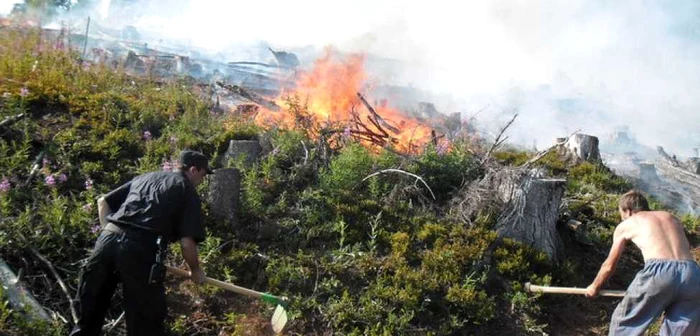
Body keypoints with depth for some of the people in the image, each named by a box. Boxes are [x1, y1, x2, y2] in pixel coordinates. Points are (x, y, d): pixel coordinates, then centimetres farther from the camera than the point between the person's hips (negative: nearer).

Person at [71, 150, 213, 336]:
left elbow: (103, 201, 25)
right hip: (140, 250, -6)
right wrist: (195, 271, 16)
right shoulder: (188, 192, 8)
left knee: (89, 314, 17)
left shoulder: (144, 177, 26)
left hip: (107, 240, 6)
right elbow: (187, 242, 1)